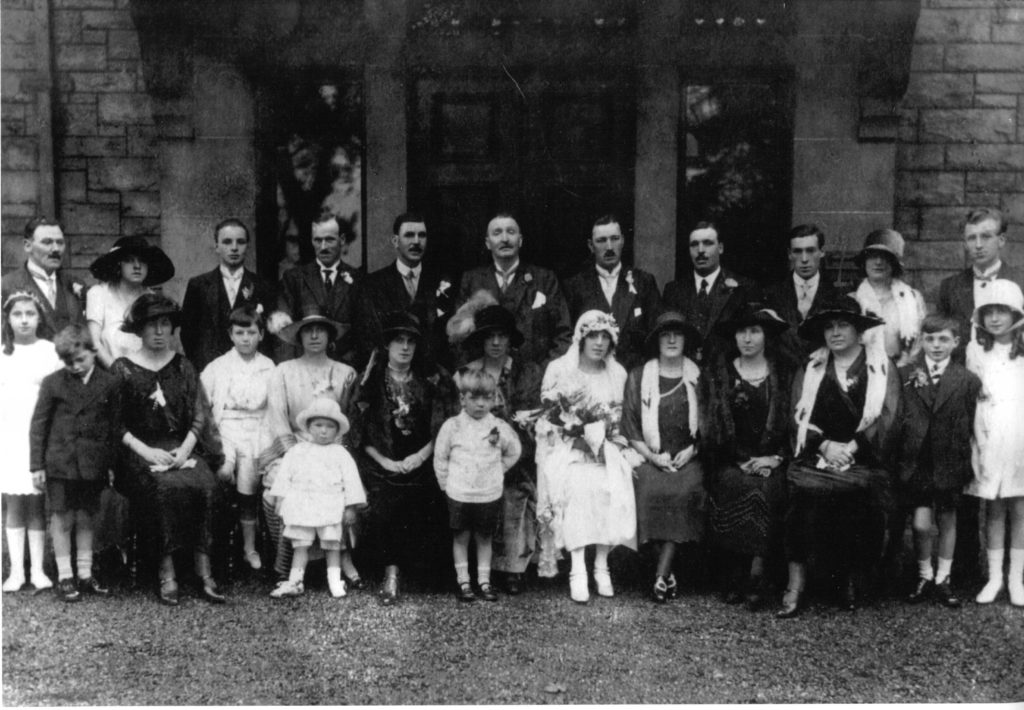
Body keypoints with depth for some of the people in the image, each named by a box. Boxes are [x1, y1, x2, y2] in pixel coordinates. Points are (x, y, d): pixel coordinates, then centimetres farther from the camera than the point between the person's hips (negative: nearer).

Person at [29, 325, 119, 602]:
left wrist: (113, 464, 4)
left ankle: (85, 574, 21)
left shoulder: (109, 383, 1)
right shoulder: (53, 383, -2)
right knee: (62, 519, 5)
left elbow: (115, 426, 6)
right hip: (60, 464, -1)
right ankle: (64, 577, 14)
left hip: (93, 465, 1)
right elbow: (38, 424, 2)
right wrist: (37, 464, -1)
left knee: (87, 518, 10)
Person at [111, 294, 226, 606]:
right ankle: (167, 573, -26)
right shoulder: (122, 369, 6)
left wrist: (185, 448, -9)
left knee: (206, 486, -27)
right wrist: (146, 451, -13)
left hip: (182, 447, 2)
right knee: (166, 487, -32)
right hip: (140, 450, -2)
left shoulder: (182, 366, 13)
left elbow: (199, 415, 7)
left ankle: (204, 572, -25)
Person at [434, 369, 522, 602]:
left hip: (490, 494, 1)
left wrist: (497, 470, 7)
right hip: (459, 495, -1)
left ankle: (484, 581, 20)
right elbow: (440, 459, 0)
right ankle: (463, 582, 18)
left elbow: (513, 452, 12)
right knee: (461, 537, 8)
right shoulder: (452, 426, -8)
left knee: (484, 538, 11)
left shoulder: (499, 428, -4)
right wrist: (447, 484, 1)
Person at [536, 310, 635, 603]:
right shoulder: (559, 369, 3)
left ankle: (601, 566, -15)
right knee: (577, 487, -32)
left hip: (605, 448, 2)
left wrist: (599, 431, -2)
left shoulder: (618, 373, 12)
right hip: (567, 447, -2)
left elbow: (620, 418, 15)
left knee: (614, 490, -27)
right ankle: (578, 571, -30)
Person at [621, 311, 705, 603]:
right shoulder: (638, 377, 8)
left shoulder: (698, 378, 11)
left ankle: (661, 576, -22)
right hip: (650, 458, 0)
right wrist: (653, 457, -6)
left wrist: (692, 451, -3)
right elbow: (630, 428, 6)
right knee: (652, 490, -28)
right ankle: (670, 575, -13)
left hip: (688, 458, 1)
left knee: (685, 491, -28)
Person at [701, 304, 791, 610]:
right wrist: (743, 462, -5)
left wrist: (776, 458, -6)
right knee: (747, 489, -31)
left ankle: (753, 574, -31)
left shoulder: (784, 375, 13)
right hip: (731, 463, 0)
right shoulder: (718, 376, 12)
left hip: (772, 462, 0)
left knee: (769, 489, -32)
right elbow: (710, 429, 7)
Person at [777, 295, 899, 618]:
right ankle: (795, 586, -25)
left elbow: (885, 419, 0)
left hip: (864, 459, -1)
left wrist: (850, 447, -12)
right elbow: (800, 417, 8)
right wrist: (825, 445, -9)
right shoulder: (811, 369, 18)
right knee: (805, 488, -29)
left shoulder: (881, 368, 11)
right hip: (816, 457, 1)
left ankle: (854, 579, -6)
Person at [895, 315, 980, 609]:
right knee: (921, 524, -4)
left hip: (950, 461, 1)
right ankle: (924, 576, 18)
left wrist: (964, 463, -4)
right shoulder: (905, 375, -1)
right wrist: (900, 459, -6)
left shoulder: (968, 381, -1)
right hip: (917, 460, -1)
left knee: (948, 521, 12)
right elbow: (896, 419, -1)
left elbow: (970, 427, 0)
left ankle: (943, 579, 27)